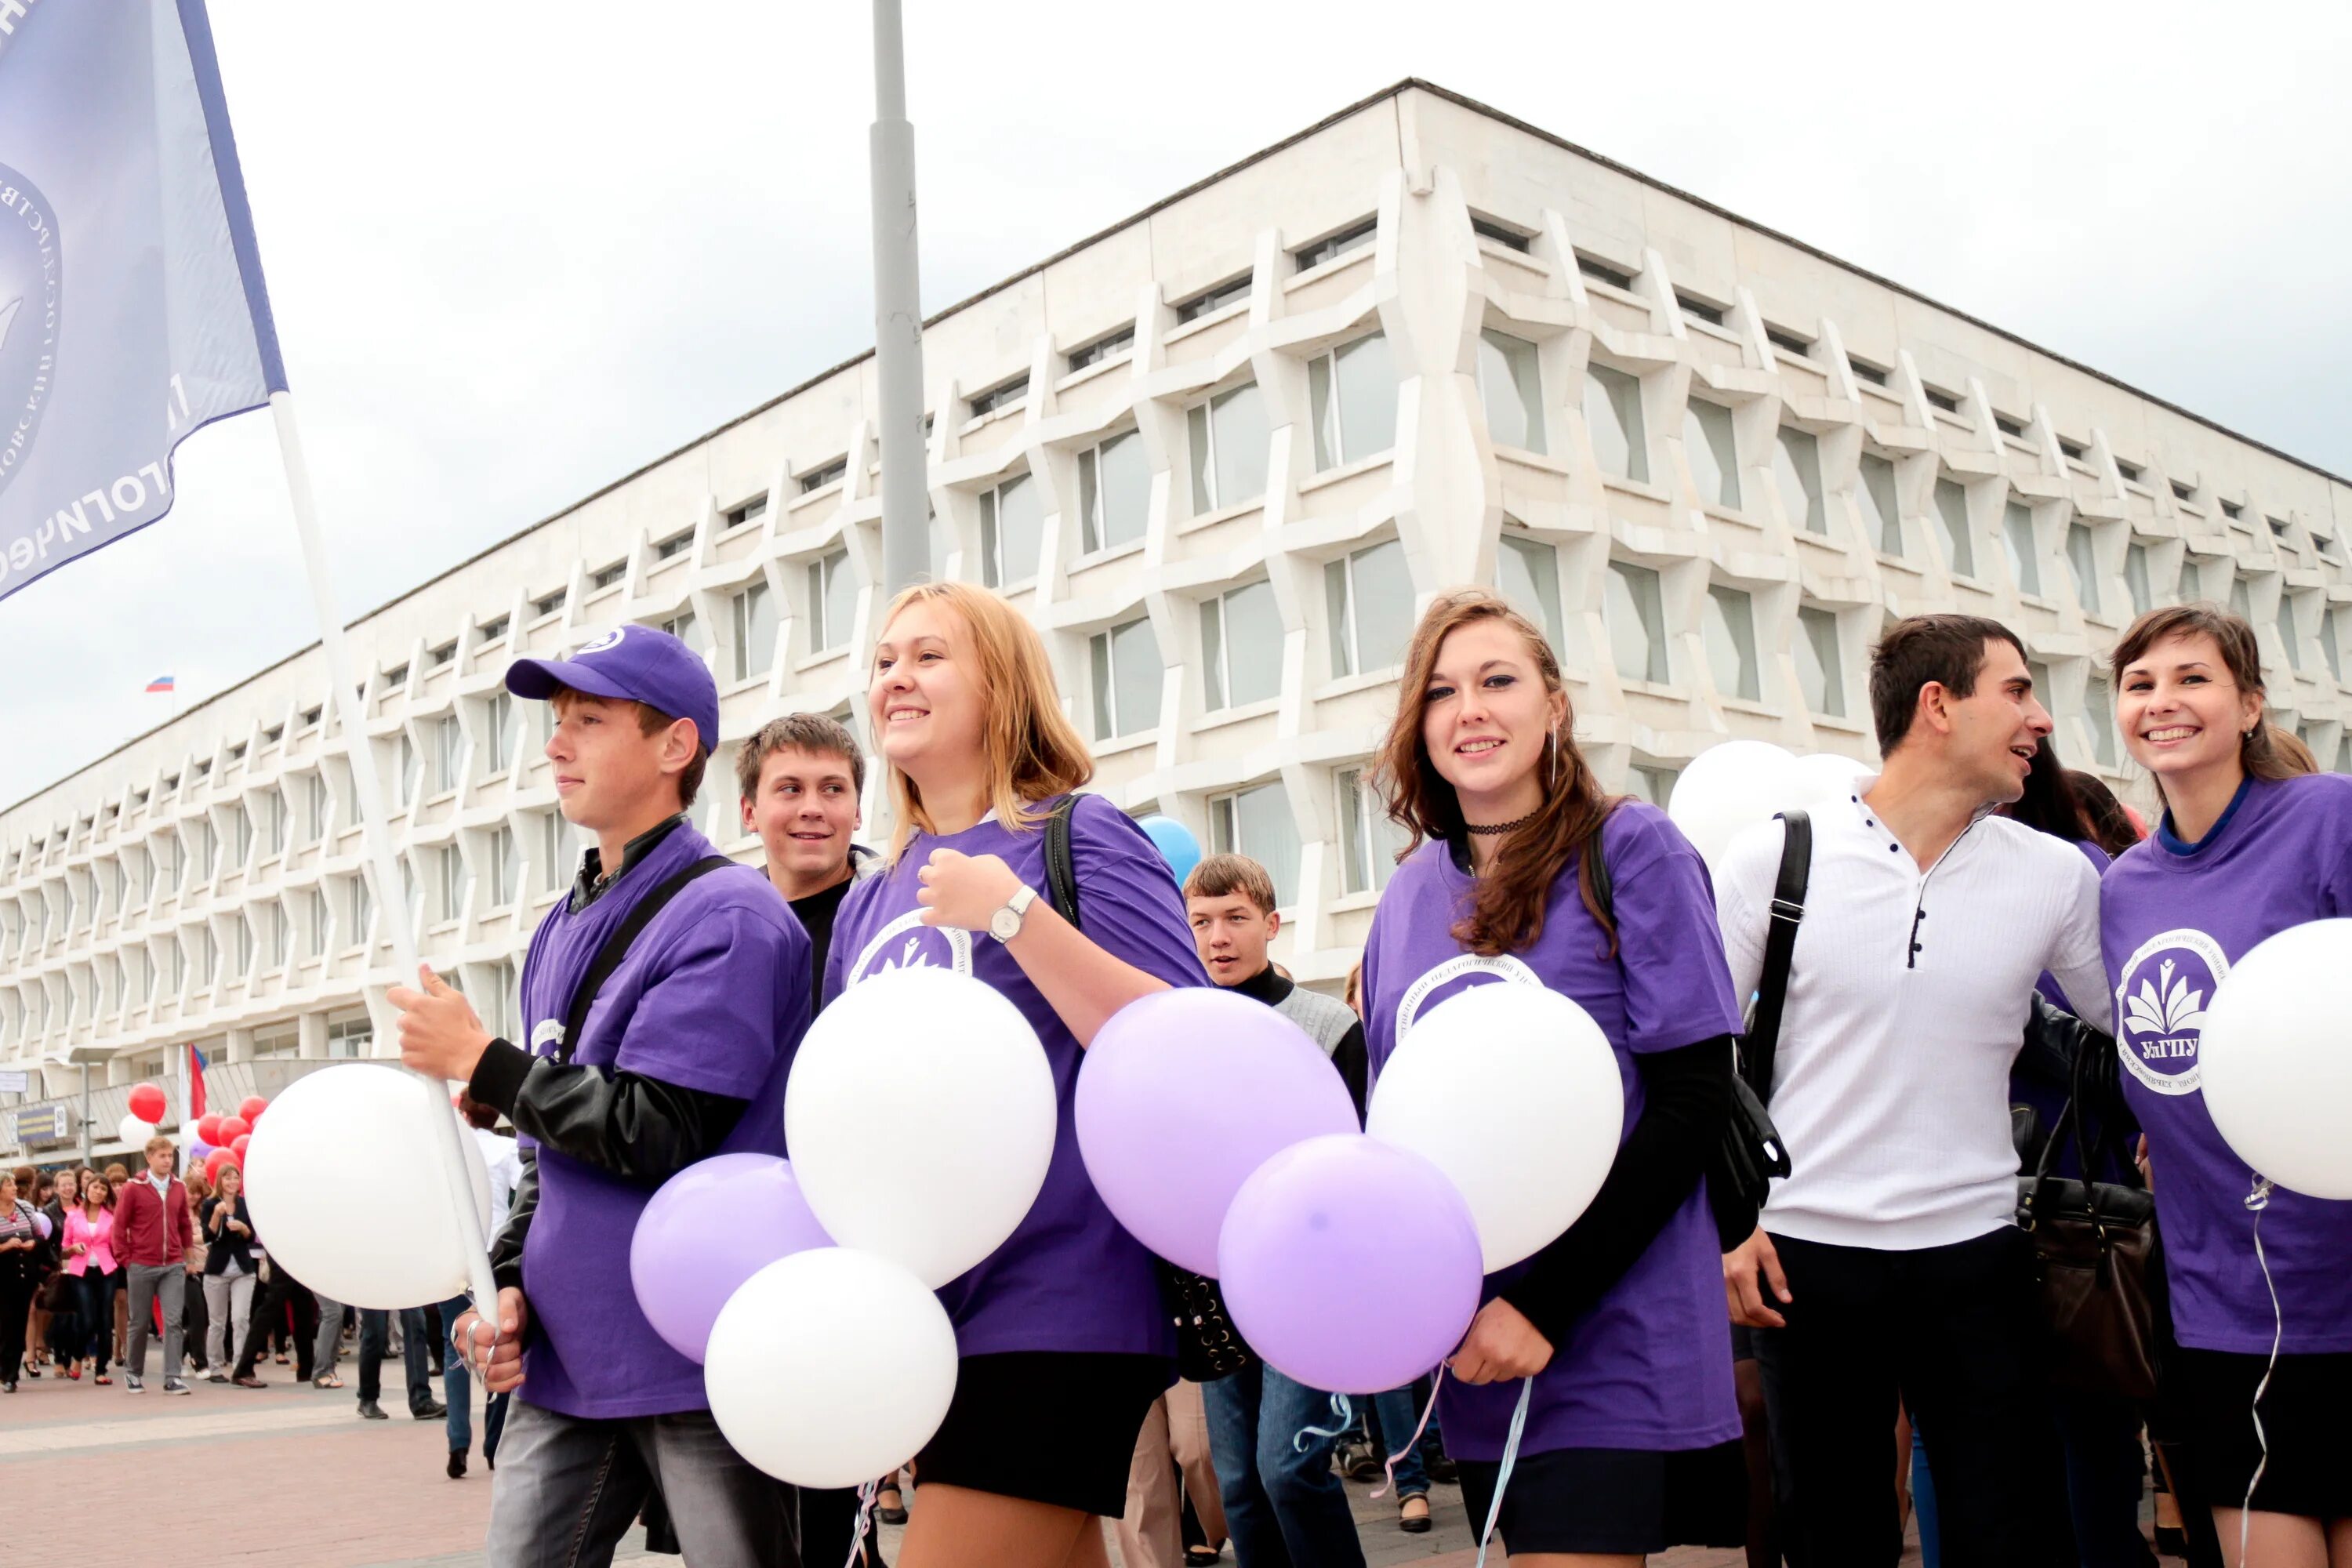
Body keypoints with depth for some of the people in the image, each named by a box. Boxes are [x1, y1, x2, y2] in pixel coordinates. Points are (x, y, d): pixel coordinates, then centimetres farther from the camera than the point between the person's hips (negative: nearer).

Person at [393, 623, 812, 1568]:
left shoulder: (728, 916, -12)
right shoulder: (563, 930, 15)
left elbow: (654, 1132, -20)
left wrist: (480, 1061, -10)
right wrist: (511, 1281, 6)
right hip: (564, 1354, 8)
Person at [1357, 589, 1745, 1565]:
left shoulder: (1628, 849, -6)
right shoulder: (1409, 895, 8)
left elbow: (1694, 1103, -11)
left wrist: (1546, 1306, -16)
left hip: (1608, 1344, -5)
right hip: (1467, 1349, 5)